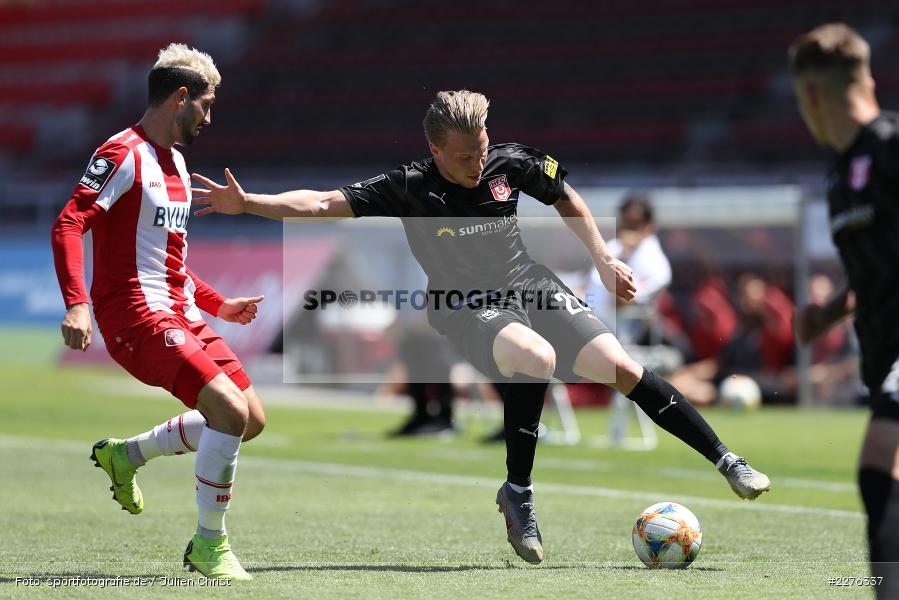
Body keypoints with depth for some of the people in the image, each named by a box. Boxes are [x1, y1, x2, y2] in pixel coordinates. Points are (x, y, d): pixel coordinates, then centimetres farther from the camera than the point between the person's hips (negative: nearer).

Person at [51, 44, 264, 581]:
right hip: (138, 316, -10)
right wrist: (77, 304, -32)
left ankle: (127, 454, 23)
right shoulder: (124, 155, -11)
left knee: (251, 420, 7)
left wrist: (218, 305, 27)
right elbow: (68, 226, -21)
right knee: (231, 411, -22)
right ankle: (210, 545, -9)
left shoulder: (176, 161, 19)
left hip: (182, 314, 10)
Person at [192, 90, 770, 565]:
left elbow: (567, 200, 15)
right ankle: (518, 492, -21)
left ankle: (725, 459, 2)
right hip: (465, 306, -3)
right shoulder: (410, 188, -12)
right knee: (536, 355, -36)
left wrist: (604, 259, 10)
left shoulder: (511, 163, -4)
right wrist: (248, 203, -28)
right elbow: (322, 204, -17)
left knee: (619, 367, -12)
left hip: (531, 285, 3)